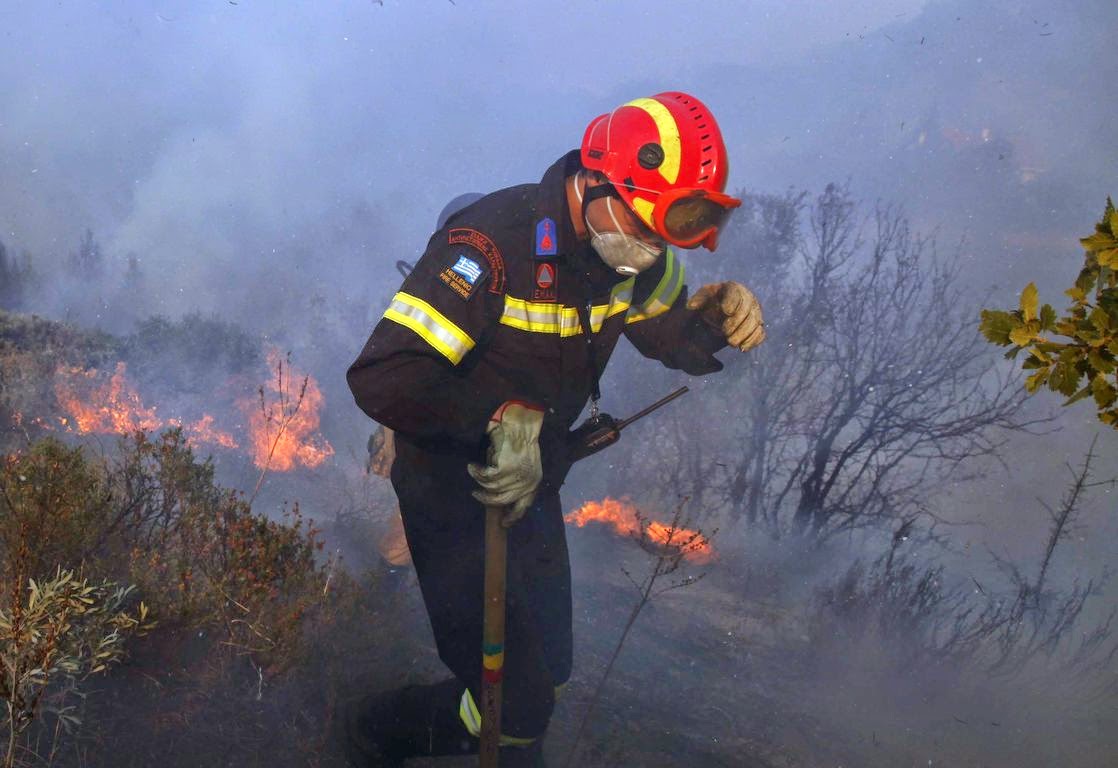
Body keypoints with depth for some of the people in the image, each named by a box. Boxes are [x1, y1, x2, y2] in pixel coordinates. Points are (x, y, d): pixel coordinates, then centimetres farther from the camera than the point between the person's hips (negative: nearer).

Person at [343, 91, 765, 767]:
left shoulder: (634, 255, -8)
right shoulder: (492, 244, -31)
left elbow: (676, 342, 7)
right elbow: (382, 377, -36)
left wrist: (719, 317, -15)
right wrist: (503, 415, -39)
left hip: (532, 487, 8)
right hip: (455, 492, -8)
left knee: (549, 675, 21)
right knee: (517, 711, -5)